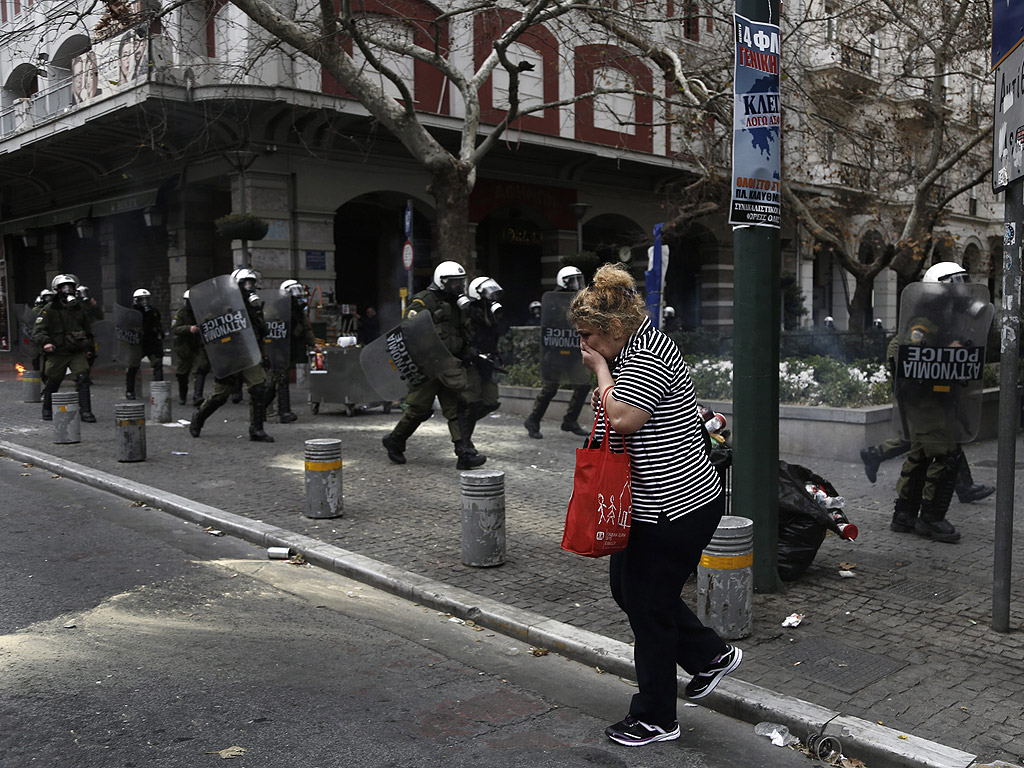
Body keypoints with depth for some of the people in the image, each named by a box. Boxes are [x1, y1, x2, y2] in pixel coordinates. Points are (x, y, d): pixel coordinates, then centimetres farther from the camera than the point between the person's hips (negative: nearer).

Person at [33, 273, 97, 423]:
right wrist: (45, 342, -27)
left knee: (83, 378, -12)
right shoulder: (49, 310, -4)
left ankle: (85, 411, -10)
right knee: (53, 383, 8)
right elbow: (37, 331, -10)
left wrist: (89, 346, 20)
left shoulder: (79, 308, 11)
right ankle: (47, 410, 29)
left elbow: (88, 329, 23)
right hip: (57, 353, -3)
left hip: (78, 353, 3)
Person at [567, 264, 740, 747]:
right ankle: (711, 655, 35)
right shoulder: (631, 351, 12)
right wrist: (602, 398, 6)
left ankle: (655, 719, 21)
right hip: (646, 505, 11)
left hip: (678, 507, -11)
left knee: (648, 604, 2)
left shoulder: (649, 355, -20)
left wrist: (600, 370, -16)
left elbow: (623, 418, -29)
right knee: (626, 587, 19)